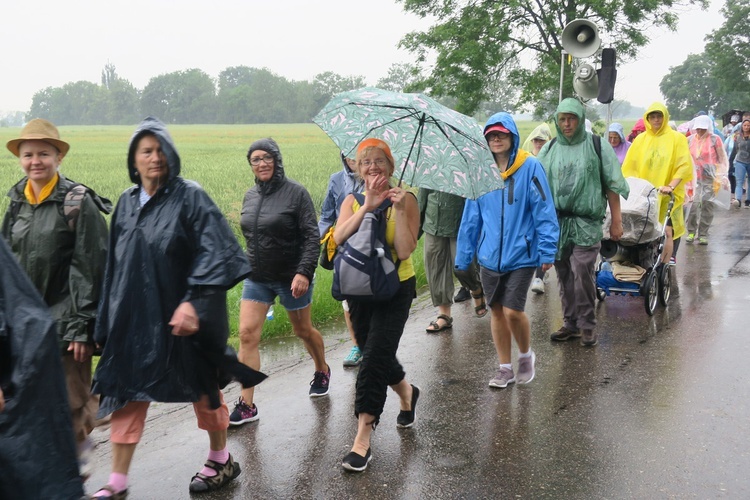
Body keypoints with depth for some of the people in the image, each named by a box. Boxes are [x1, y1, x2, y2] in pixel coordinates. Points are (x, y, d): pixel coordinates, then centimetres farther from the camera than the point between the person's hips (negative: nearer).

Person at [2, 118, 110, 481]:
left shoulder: (78, 203, -10)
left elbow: (89, 269, -12)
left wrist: (82, 326, -14)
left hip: (65, 319, -5)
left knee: (70, 399, 1)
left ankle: (77, 461, 22)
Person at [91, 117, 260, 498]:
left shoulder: (190, 197, -9)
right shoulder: (127, 203, 8)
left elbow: (214, 252, -18)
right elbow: (116, 265, 15)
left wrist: (193, 301, -29)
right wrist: (109, 320, 14)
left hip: (183, 314, -5)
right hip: (134, 316, 5)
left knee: (202, 388, 10)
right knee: (126, 390, 6)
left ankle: (221, 459, 31)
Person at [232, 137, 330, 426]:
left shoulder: (296, 193, -12)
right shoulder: (250, 196, 6)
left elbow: (312, 237, -16)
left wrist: (304, 272, -26)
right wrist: (249, 265, 16)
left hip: (291, 278, -4)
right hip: (257, 278, 5)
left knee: (303, 330, 14)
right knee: (247, 334, -6)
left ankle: (322, 371, 44)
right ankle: (247, 406, -1)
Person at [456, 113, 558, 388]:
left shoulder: (530, 167, -7)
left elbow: (544, 211, -8)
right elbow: (471, 218, 8)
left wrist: (547, 251, -12)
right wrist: (463, 257, 8)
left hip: (521, 254, -4)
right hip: (490, 255, 4)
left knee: (513, 311, -9)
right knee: (496, 311, 11)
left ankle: (526, 354, 22)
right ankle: (505, 368, 27)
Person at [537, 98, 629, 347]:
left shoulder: (598, 146, 2)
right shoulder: (549, 150, 10)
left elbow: (612, 186, 3)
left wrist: (616, 221, 1)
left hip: (586, 222, -3)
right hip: (556, 222, 4)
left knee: (582, 272, -12)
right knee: (564, 275, 8)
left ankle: (587, 324, 3)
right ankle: (570, 322, 20)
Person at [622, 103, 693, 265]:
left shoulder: (677, 138, 3)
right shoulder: (640, 139, 11)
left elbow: (684, 166, -5)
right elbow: (630, 166, 11)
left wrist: (671, 186, -19)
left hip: (668, 197, -3)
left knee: (667, 232, -10)